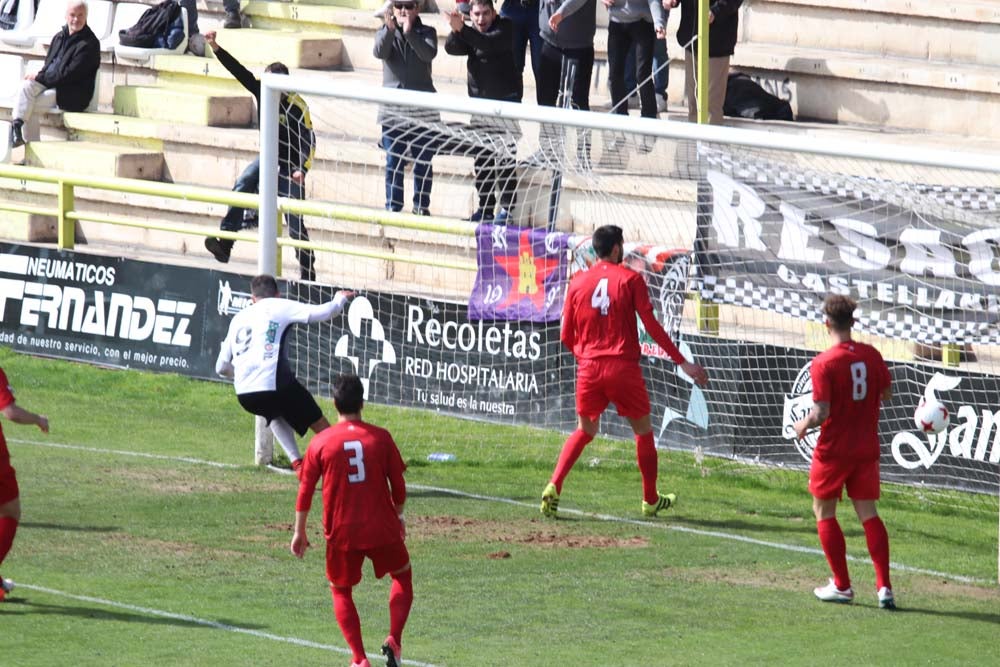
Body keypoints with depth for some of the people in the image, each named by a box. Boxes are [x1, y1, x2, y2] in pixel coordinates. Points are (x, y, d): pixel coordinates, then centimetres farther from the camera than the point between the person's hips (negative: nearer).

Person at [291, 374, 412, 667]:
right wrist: (398, 517, 20)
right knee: (403, 576, 24)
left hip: (341, 533, 0)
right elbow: (398, 486, 2)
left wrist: (299, 531, 8)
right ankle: (394, 640, 5)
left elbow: (305, 489, -1)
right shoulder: (381, 437, -4)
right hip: (382, 528, 0)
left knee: (341, 590, 18)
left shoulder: (320, 442, -4)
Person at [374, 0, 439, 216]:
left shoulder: (426, 33, 4)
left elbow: (429, 54, -16)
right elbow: (380, 52, -15)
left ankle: (421, 205, 13)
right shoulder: (385, 32, 6)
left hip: (422, 110, 0)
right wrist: (390, 29, -33)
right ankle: (393, 206, 6)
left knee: (423, 162, 3)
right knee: (393, 162, 1)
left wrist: (409, 33, -30)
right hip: (392, 110, 0)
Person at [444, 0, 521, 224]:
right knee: (481, 157, 7)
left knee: (504, 156, -11)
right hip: (480, 102, 6)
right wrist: (456, 30, -24)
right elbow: (451, 48, -4)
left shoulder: (505, 28, -5)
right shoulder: (470, 34, 12)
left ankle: (507, 207, -10)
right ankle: (485, 206, 14)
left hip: (505, 98, -6)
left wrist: (463, 30, -35)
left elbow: (489, 43, -25)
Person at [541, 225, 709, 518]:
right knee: (643, 431, 14)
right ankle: (651, 500, 21)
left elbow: (566, 336, 9)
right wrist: (682, 362, -4)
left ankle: (554, 486, -3)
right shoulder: (631, 279, -3)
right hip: (624, 367, -3)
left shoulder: (578, 282, 6)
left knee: (584, 431, 17)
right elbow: (651, 325, -8)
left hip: (589, 369, 3)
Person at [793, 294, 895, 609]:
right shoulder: (871, 355, -1)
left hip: (833, 450, -5)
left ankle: (842, 585, 13)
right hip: (867, 447, 5)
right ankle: (884, 586, -2)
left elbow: (822, 412, -20)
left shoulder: (823, 363, -17)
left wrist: (804, 425, -1)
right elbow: (886, 393, 10)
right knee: (868, 514, 10)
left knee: (824, 511, 13)